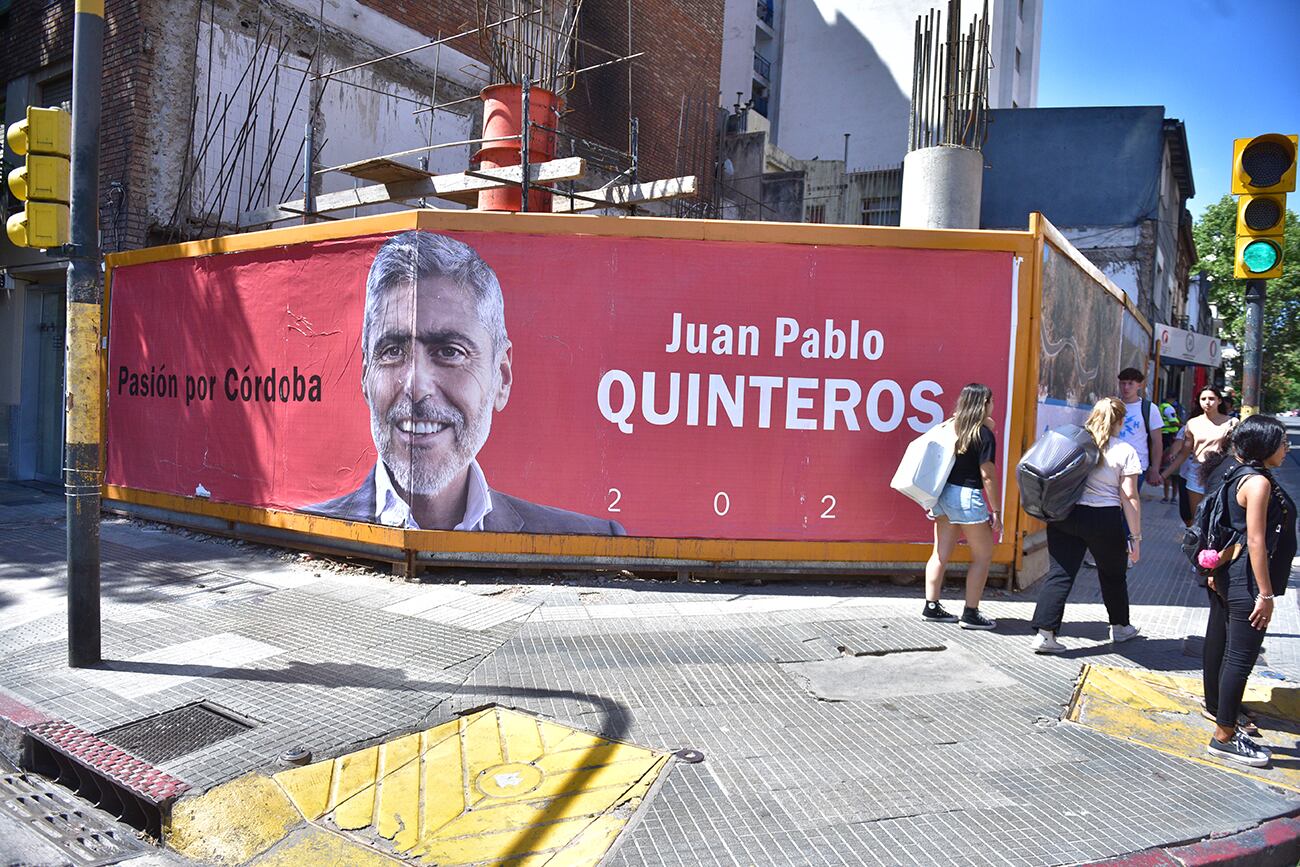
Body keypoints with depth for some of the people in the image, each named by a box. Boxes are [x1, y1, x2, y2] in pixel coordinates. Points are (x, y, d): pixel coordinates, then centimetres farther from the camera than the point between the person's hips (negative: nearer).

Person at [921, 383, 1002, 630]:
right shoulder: (984, 434, -10)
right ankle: (970, 614, 6)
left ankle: (932, 607, 16)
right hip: (967, 496, -7)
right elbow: (988, 476, -13)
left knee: (941, 554, 12)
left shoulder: (952, 427, 9)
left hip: (943, 494, 7)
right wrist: (997, 512, -8)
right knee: (983, 555, 6)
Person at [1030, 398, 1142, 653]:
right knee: (1113, 574, 20)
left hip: (1065, 515, 2)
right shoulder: (1125, 451, -3)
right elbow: (1129, 497, -5)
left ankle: (1044, 633, -7)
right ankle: (1120, 627, 39)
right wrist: (1136, 536, -1)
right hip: (1104, 519, -2)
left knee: (1059, 574, 2)